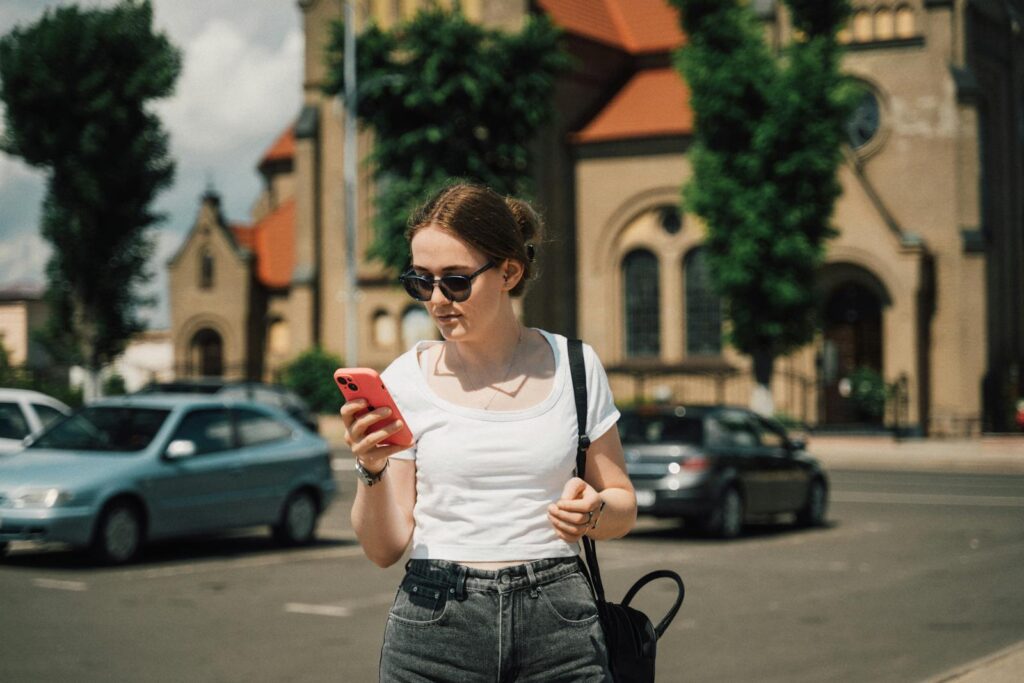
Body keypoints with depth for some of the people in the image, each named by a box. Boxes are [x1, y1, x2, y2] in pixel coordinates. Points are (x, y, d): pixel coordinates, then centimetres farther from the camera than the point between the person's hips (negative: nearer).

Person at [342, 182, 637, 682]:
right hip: (435, 623, -1)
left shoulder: (573, 366, 4)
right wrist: (372, 470, -16)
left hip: (556, 624, 1)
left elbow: (623, 505, 12)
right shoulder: (407, 378, 0)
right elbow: (384, 548, 2)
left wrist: (593, 512, -10)